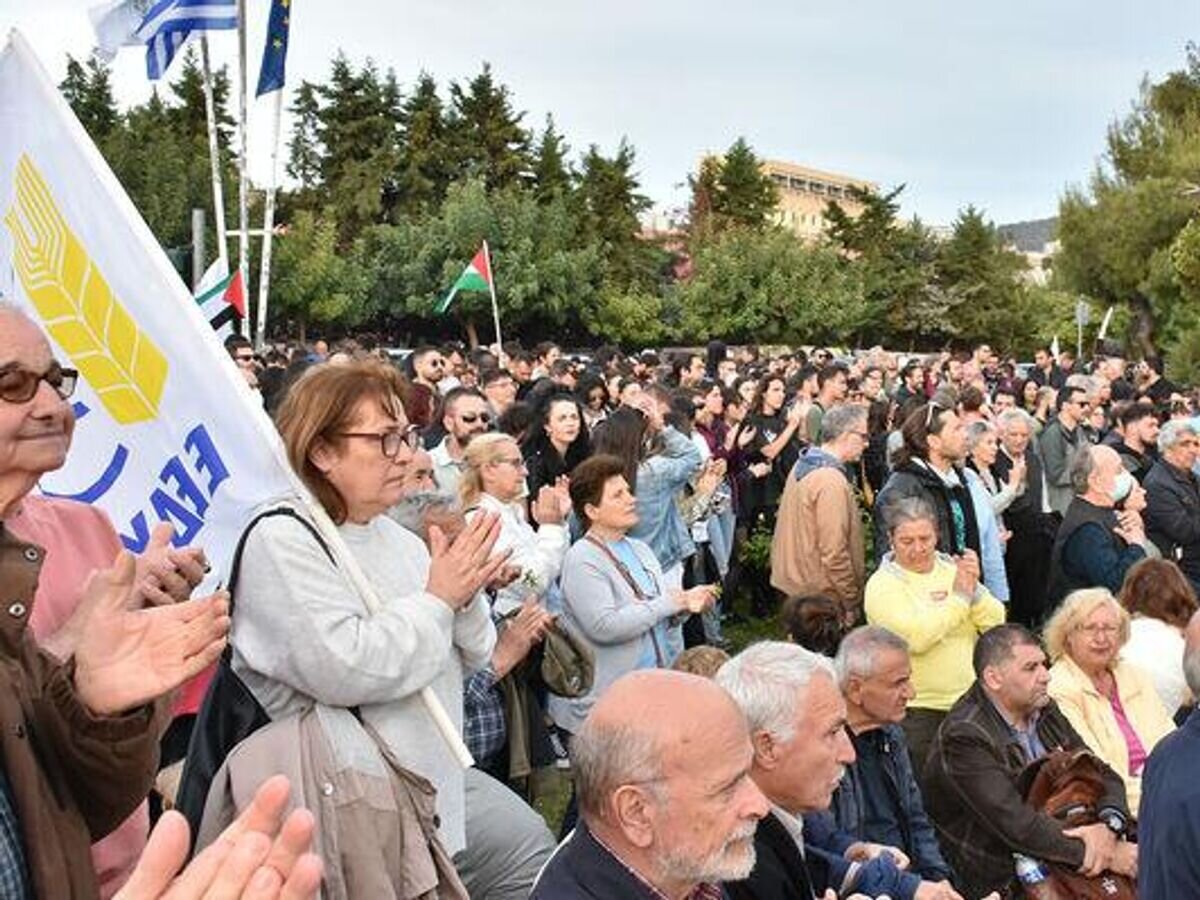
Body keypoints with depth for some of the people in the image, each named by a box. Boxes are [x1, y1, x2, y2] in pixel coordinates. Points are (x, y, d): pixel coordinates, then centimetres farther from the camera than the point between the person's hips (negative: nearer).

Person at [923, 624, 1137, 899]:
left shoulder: (1044, 710, 7)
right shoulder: (964, 737, -17)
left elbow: (1103, 774, 6)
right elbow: (1019, 826, -23)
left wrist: (1109, 825, -15)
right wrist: (1107, 854, -22)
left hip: (1055, 866, 7)